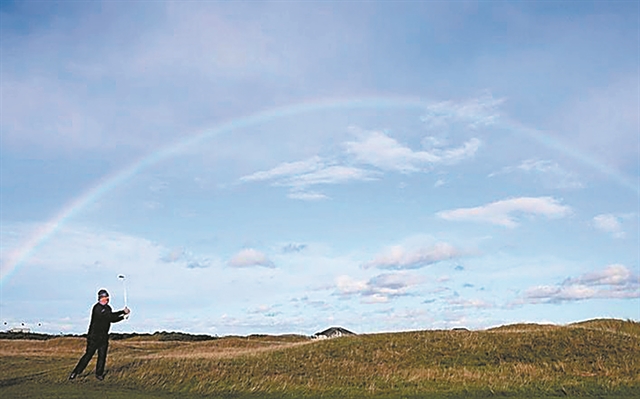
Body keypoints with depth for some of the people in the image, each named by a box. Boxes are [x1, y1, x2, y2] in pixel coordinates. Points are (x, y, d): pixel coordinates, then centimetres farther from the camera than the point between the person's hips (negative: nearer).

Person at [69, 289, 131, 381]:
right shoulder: (97, 308, -17)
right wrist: (122, 312, -22)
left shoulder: (107, 308, 10)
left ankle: (99, 373, 14)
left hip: (104, 336, 7)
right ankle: (76, 372, 7)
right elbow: (110, 316, -25)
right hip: (94, 336, -7)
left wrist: (123, 316, 9)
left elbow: (112, 319, 20)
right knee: (88, 355, -5)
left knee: (102, 356, 4)